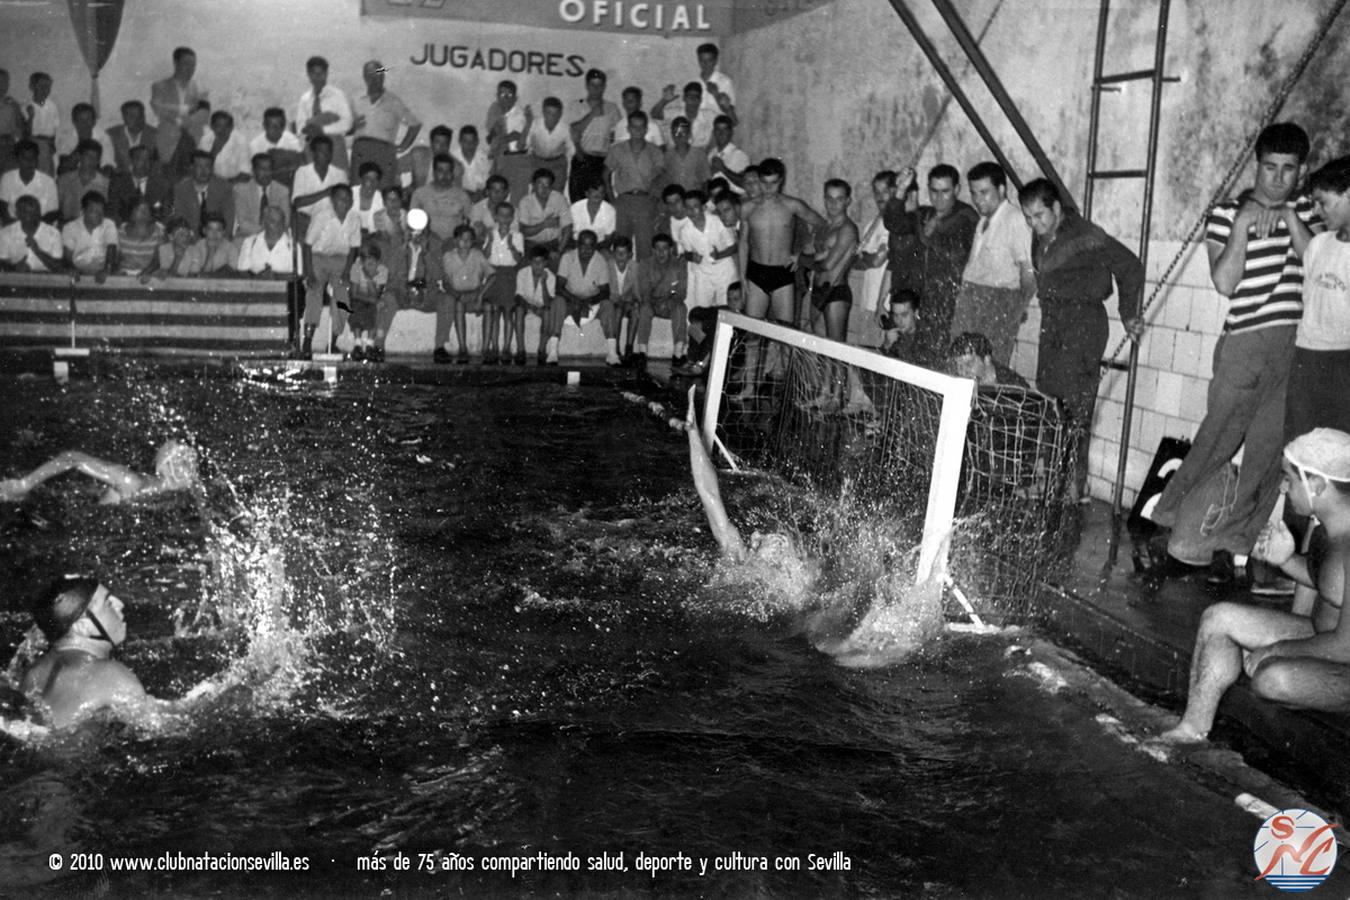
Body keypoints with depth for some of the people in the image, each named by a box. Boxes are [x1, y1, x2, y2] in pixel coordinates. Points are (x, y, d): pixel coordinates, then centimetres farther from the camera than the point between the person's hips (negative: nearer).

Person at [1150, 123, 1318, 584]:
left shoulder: (1306, 212, 14)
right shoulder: (1227, 214, 3)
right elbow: (1225, 283, -8)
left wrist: (1291, 220, -9)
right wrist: (1243, 224, -14)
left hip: (1297, 343, 3)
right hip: (1246, 340, -3)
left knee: (1270, 448, 0)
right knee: (1219, 441, -2)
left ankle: (1235, 545, 6)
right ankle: (1188, 532, 11)